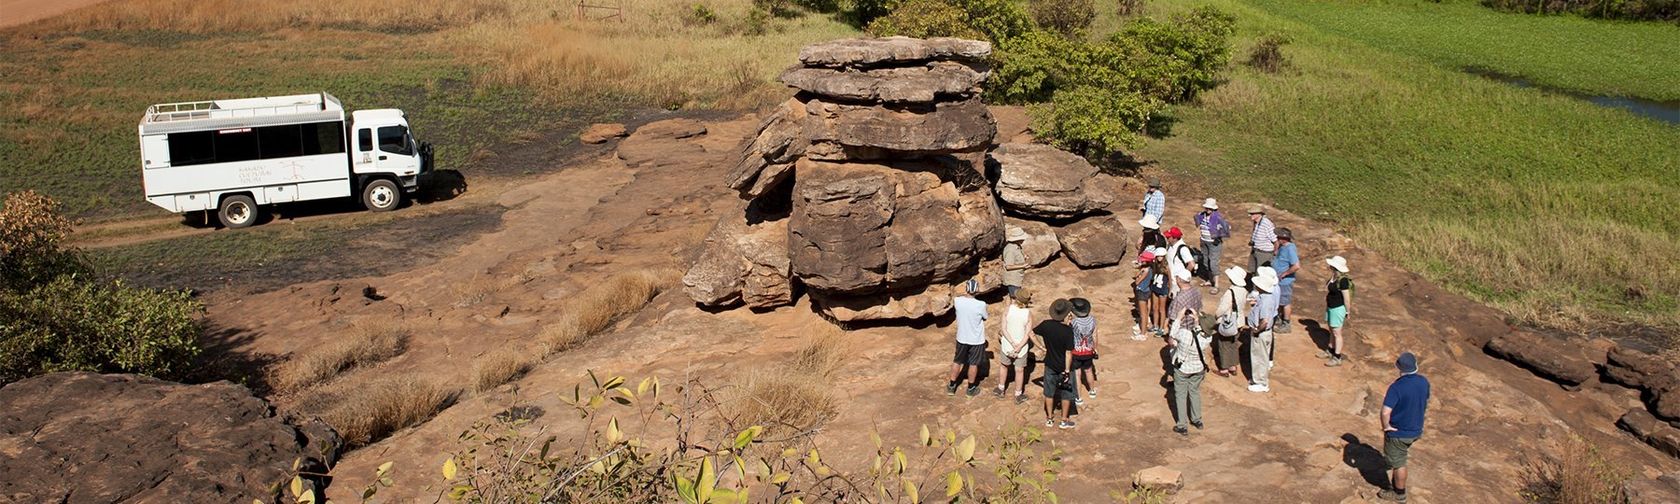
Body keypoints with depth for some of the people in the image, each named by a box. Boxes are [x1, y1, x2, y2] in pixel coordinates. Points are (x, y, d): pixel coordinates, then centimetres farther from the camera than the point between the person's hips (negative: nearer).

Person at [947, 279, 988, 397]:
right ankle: (971, 388, 32)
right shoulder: (981, 305, -25)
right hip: (976, 340, -3)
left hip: (962, 338, 3)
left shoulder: (957, 301, -16)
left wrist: (964, 294, 7)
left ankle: (951, 387, 32)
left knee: (957, 362, 21)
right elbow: (985, 318, -4)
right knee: (973, 364, 17)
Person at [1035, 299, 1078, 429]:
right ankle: (1064, 420, 24)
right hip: (1063, 367, -3)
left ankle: (1050, 419, 29)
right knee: (1066, 394, 15)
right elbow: (1069, 352, -21)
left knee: (1049, 393, 18)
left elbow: (1032, 333, 3)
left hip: (1050, 366, 3)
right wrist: (1067, 371, -15)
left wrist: (1041, 347, 9)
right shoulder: (1068, 330, -23)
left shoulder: (1046, 324, -12)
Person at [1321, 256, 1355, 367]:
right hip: (1330, 308, 9)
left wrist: (1347, 313, -12)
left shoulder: (1343, 280, -25)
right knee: (1332, 330, 21)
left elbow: (1347, 298, -20)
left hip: (1338, 309, -9)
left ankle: (1337, 358, 8)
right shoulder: (1333, 277, 1)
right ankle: (1330, 352, 37)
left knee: (1336, 333, 0)